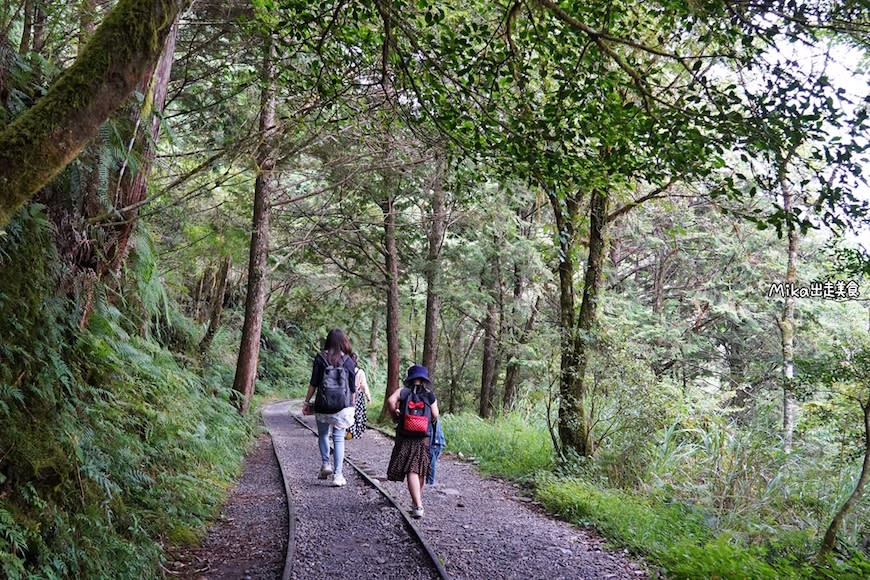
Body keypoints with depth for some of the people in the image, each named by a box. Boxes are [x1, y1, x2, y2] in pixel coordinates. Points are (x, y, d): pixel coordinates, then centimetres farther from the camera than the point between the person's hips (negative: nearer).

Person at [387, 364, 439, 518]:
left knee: (411, 471, -4)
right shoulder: (430, 395, -1)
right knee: (420, 469, 18)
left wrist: (395, 413, -3)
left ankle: (418, 506, -15)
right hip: (424, 437, 2)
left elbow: (390, 400, -19)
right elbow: (435, 416, -3)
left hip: (405, 437, -1)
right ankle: (418, 498, 36)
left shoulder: (404, 392, -2)